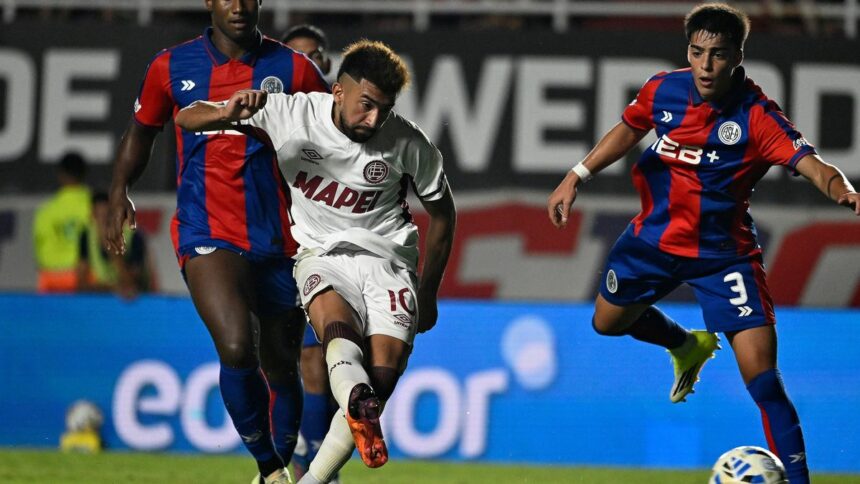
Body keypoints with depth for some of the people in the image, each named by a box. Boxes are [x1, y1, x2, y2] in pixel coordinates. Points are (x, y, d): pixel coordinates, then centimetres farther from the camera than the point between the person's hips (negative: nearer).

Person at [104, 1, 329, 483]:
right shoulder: (171, 67, 5)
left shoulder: (294, 69, 1)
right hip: (208, 236, -1)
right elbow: (141, 131, 20)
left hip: (279, 241, 1)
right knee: (236, 348, -24)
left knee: (281, 367, 12)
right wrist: (120, 190, 6)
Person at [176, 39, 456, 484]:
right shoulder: (291, 115, -9)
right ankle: (358, 406, -64)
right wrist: (228, 115, -32)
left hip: (387, 258, 1)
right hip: (322, 255, -1)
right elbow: (187, 118, -7)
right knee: (339, 329, -35)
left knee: (383, 379, -20)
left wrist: (428, 293, 15)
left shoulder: (406, 142, -7)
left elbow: (441, 210, 11)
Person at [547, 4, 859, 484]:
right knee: (609, 320, 25)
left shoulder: (757, 116, -25)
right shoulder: (664, 90, -11)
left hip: (723, 253, -5)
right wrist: (577, 177, 10)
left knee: (762, 376, -15)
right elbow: (628, 130, 11)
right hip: (655, 236, 5)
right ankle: (687, 346, 54)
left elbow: (813, 165, -38)